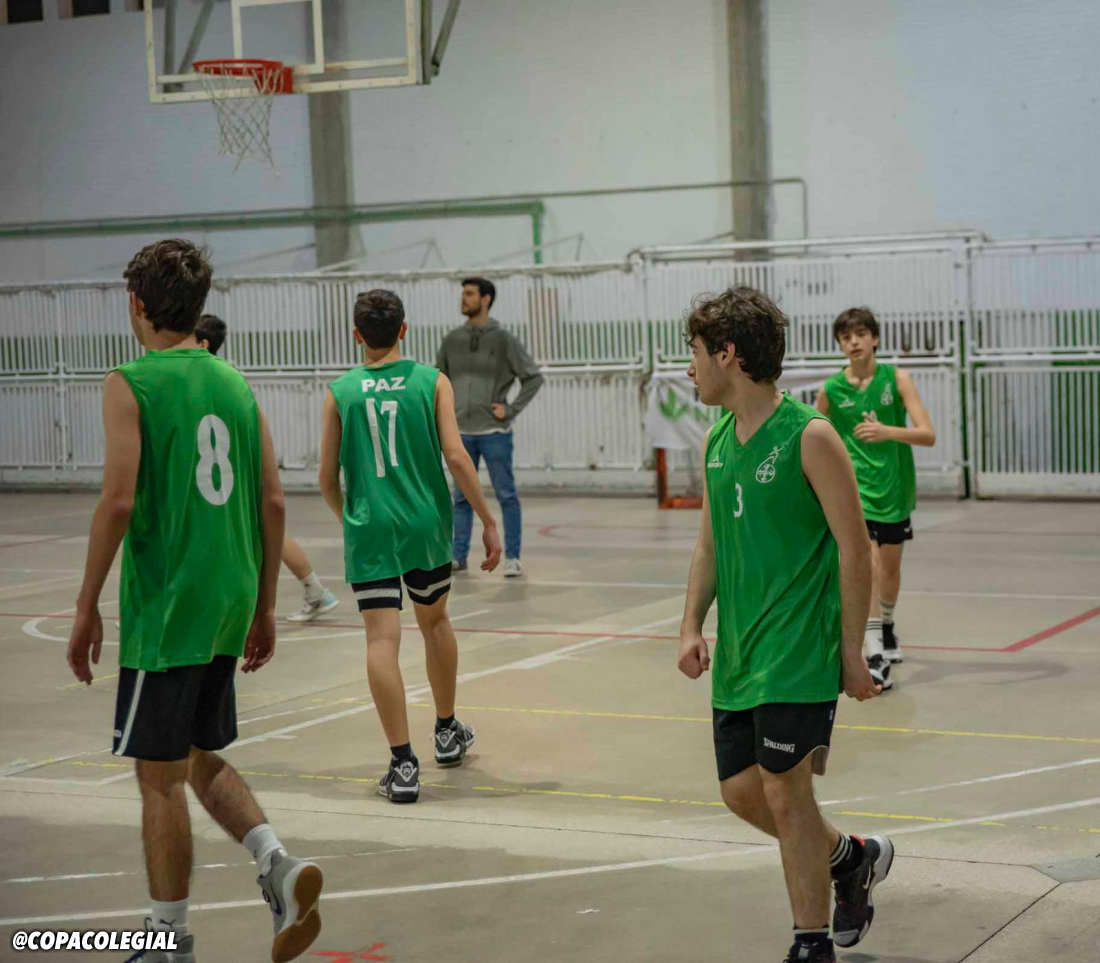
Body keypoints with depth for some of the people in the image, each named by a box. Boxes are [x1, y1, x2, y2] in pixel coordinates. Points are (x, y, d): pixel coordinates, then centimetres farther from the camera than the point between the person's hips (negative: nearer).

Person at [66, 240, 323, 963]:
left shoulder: (130, 383, -9)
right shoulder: (234, 382, 9)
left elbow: (119, 500, -17)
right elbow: (273, 504, 9)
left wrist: (87, 607, -9)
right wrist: (264, 607, 17)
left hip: (164, 605, -6)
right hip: (230, 605, 6)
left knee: (160, 775, 4)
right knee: (203, 759, 20)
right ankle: (278, 863, 0)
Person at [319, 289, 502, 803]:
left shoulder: (340, 392, 2)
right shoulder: (431, 381, 1)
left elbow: (327, 480, 5)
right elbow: (456, 456, -9)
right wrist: (488, 520, -2)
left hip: (369, 529, -2)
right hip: (426, 525, 2)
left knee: (382, 640, -5)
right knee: (435, 621, 23)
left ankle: (403, 764, -13)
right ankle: (448, 733, 39)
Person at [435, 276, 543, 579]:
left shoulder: (504, 340, -4)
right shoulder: (452, 340, 6)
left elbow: (534, 377, -1)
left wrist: (512, 409, -7)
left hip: (495, 431, -4)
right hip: (461, 432, 4)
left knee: (507, 496, -1)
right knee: (462, 497, 9)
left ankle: (512, 558, 4)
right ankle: (458, 555, 16)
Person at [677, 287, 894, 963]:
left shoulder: (809, 436, -13)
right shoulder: (718, 442, 8)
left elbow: (854, 549, -12)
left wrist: (852, 650, -12)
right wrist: (692, 626, 6)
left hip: (800, 653, -8)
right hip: (738, 654, 8)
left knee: (785, 794, -5)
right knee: (741, 791, 11)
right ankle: (851, 858, 36)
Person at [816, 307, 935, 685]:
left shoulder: (897, 379, -6)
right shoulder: (831, 389, -4)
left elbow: (927, 434, -14)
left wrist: (886, 431, -30)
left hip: (894, 487, 2)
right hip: (855, 487, -2)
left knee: (890, 569, 16)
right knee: (868, 564, -19)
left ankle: (886, 626, 46)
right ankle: (876, 657, -22)